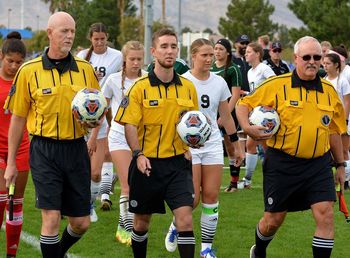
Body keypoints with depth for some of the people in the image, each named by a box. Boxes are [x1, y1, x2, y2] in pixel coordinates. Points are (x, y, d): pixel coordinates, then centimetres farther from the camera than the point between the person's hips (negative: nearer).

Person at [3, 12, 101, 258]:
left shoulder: (86, 69, 5)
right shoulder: (29, 71, -3)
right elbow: (17, 118, 3)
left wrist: (94, 120, -10)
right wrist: (11, 163, 4)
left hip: (76, 149, 4)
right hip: (45, 151, -3)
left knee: (81, 223, 9)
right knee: (51, 218, -13)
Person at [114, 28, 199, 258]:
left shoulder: (188, 87, 5)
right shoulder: (140, 88, -4)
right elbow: (129, 125, -7)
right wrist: (138, 154, -20)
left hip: (177, 162, 1)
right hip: (147, 163, -1)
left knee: (185, 219, -13)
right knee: (142, 221, 12)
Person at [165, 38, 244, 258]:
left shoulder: (219, 83, 5)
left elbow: (226, 116, 14)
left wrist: (237, 146, 16)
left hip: (213, 145, 4)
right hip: (188, 147, -4)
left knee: (211, 196, 0)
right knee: (192, 199, -7)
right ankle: (175, 227, 24)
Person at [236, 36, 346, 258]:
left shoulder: (329, 91, 6)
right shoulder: (276, 85, -7)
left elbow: (334, 131, 16)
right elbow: (244, 104, 0)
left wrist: (340, 164, 18)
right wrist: (247, 127, -19)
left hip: (318, 165, 3)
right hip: (282, 163, -2)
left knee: (325, 214, -13)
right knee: (274, 219, 9)